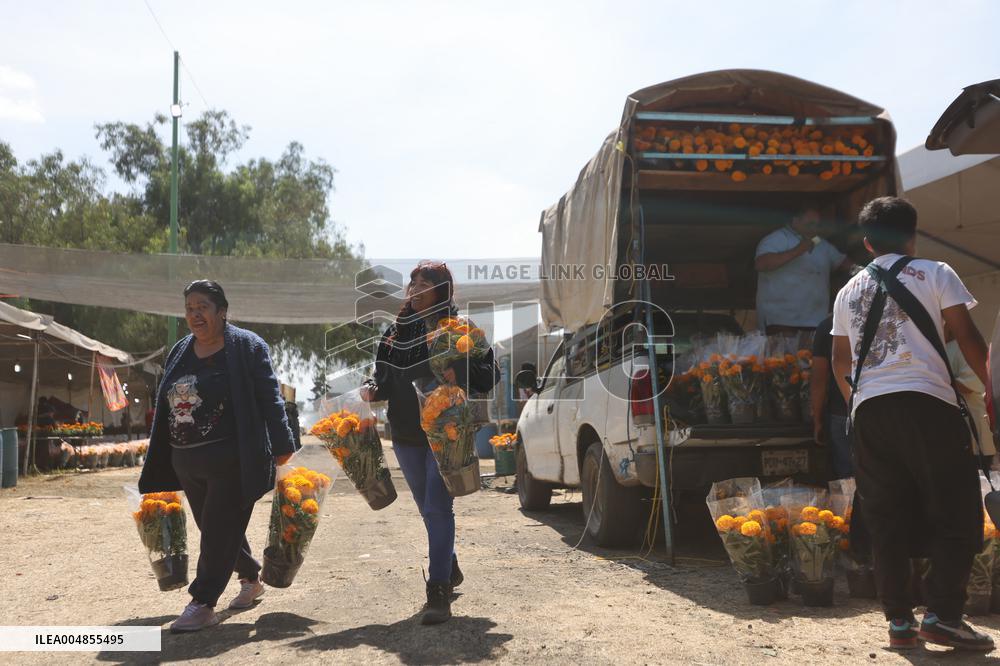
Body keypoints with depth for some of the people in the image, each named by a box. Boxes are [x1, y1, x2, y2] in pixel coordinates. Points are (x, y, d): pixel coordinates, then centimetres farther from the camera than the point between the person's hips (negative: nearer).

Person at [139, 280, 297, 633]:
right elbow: (165, 408, 18)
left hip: (231, 461, -7)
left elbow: (269, 399, -8)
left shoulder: (246, 346, -5)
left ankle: (202, 604, 3)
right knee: (214, 528, 16)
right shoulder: (179, 352, 14)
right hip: (187, 462, 7)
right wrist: (158, 467, 18)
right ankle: (251, 579, 36)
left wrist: (281, 445, -11)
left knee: (219, 531, -5)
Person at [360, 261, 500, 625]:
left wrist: (460, 373, -24)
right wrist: (372, 389, -7)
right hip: (407, 436, 6)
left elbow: (490, 375, -6)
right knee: (429, 509, 18)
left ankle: (439, 592, -10)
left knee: (438, 508, -13)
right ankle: (449, 570, 38)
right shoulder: (396, 332, 9)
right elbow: (384, 377, 15)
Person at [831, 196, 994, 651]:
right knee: (956, 515, 4)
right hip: (926, 402, -4)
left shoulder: (849, 291, 18)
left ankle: (899, 621, 10)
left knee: (886, 522, 8)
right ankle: (942, 615, -3)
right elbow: (967, 338, 0)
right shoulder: (935, 274, 6)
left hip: (869, 409, 4)